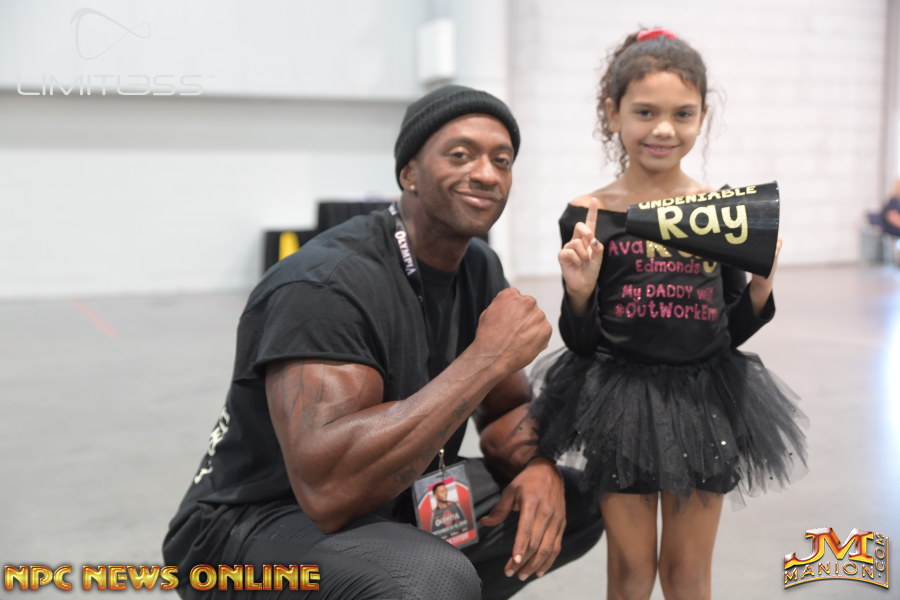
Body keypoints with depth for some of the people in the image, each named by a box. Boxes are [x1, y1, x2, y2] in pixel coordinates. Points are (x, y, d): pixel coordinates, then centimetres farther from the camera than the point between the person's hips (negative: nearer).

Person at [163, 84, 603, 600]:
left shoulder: (480, 268, 1)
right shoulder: (325, 284, -25)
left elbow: (508, 410, 10)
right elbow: (328, 489, -36)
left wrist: (538, 469, -15)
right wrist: (487, 357, -32)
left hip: (394, 503, 8)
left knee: (575, 504, 4)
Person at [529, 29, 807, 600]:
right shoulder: (589, 214, -7)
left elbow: (732, 333, 6)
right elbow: (580, 342, -2)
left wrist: (761, 285, -11)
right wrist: (580, 291, -21)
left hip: (704, 400, 2)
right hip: (620, 400, -1)